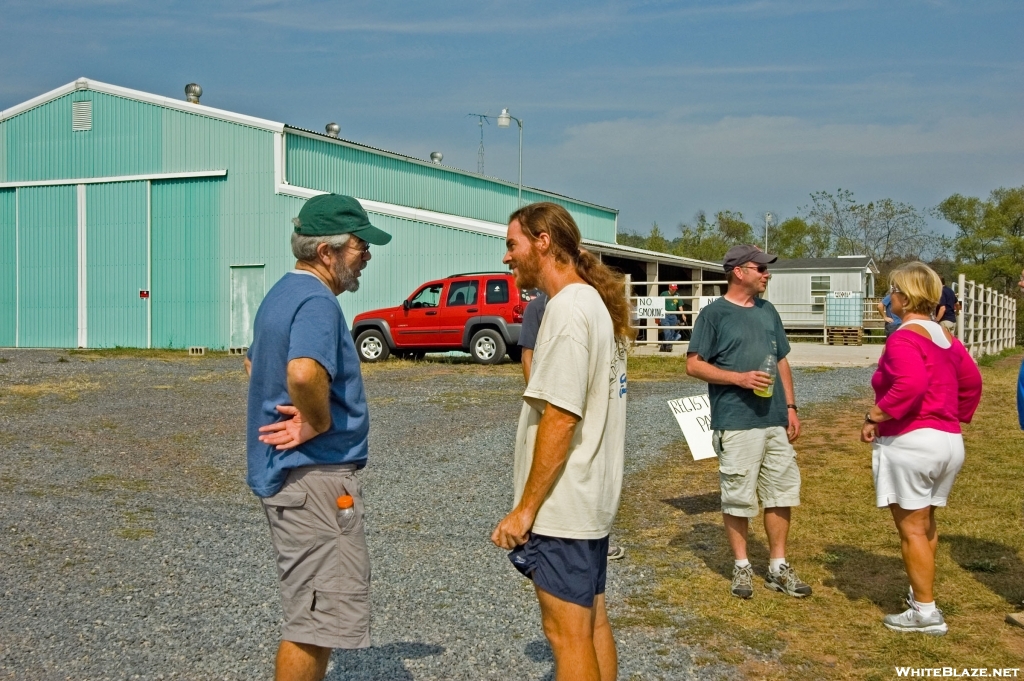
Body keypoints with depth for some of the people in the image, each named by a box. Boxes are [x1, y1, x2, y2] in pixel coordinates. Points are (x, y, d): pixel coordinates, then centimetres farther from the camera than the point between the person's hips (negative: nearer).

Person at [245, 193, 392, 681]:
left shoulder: (283, 294, 14)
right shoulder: (317, 301, -18)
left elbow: (255, 362, 30)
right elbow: (304, 372, -39)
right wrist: (320, 422, -20)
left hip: (290, 471, 11)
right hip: (314, 475, -11)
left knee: (311, 611, 21)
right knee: (317, 620, -2)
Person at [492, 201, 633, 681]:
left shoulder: (568, 309, -18)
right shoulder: (598, 303, 12)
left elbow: (560, 419, -23)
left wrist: (525, 508, -18)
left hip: (562, 506, -10)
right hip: (591, 498, 10)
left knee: (568, 632, -1)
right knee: (592, 620, 16)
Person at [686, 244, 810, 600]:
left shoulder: (768, 311, 14)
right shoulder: (714, 314, -5)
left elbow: (782, 361, 19)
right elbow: (694, 364, -8)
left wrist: (790, 406, 11)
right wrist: (739, 378, -17)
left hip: (775, 420, 6)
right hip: (736, 422, -6)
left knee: (782, 492, 9)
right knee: (738, 498, 2)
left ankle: (778, 566, 21)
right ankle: (742, 566, 17)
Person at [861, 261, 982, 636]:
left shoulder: (903, 338, -16)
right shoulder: (946, 337, 12)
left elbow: (910, 384, -32)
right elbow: (971, 382, 20)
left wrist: (875, 416, -22)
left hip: (910, 441, -9)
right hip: (949, 440, 9)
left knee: (911, 528, 0)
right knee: (925, 523, 21)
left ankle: (925, 612, 4)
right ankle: (922, 595, 31)